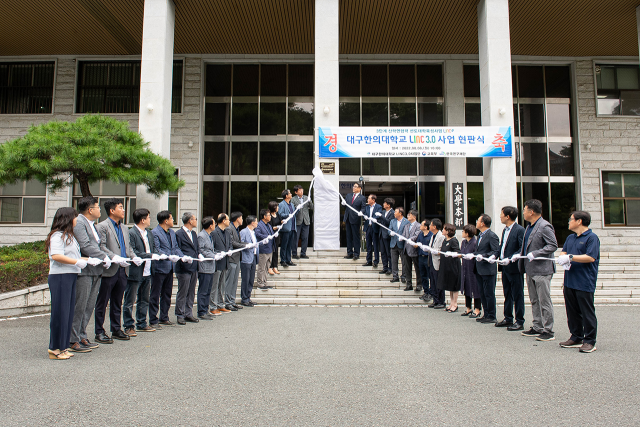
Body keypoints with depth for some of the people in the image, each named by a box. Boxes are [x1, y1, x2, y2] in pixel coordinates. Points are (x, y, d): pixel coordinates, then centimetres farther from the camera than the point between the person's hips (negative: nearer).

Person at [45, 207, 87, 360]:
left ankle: (62, 347, 18)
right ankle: (55, 348, 5)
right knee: (60, 313, -4)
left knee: (68, 312, 11)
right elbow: (56, 256, -23)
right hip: (60, 277, -10)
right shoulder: (57, 235, -11)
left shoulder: (69, 236, 21)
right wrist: (77, 262, -18)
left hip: (71, 277, 10)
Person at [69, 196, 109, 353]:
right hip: (83, 271, -10)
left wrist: (105, 257, 9)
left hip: (94, 271, 10)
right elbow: (85, 247, -20)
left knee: (88, 307, 14)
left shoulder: (91, 224, 20)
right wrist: (104, 257, -14)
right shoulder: (78, 223, -12)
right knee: (79, 307, -4)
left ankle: (82, 337, 23)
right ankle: (73, 341, 4)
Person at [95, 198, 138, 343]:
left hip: (122, 270, 7)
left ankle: (116, 329, 23)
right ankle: (99, 332, 10)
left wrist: (134, 257, 2)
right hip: (108, 271, -7)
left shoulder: (124, 229, 19)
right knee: (102, 303, 2)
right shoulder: (102, 226, -5)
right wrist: (115, 258, -24)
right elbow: (101, 247, -14)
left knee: (117, 302, 15)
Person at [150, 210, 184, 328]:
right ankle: (153, 321, 7)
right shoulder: (154, 232, -11)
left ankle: (164, 318, 26)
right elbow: (156, 250, -18)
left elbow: (176, 247, 16)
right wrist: (169, 257, -28)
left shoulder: (172, 232, 15)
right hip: (159, 267, -8)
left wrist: (183, 256, 0)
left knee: (167, 294, 15)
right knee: (155, 295, 0)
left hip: (170, 268, 8)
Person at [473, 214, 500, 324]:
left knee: (489, 293, -2)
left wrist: (483, 256, -26)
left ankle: (491, 317, 7)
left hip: (488, 269, -9)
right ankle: (486, 314, 22)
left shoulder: (492, 236, -12)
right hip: (479, 269, 9)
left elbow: (496, 252, -17)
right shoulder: (480, 235, 17)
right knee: (482, 294, 14)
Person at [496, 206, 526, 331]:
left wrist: (510, 258, -26)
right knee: (507, 295, 16)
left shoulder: (519, 230, -14)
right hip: (505, 268, 9)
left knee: (517, 296, 0)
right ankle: (508, 318, 26)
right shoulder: (505, 230, 15)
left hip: (515, 268, -9)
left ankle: (519, 322, 7)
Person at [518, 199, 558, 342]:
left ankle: (548, 331, 5)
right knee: (534, 301, 14)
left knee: (544, 301, -3)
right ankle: (537, 328, 23)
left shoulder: (544, 226, -14)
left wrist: (535, 254, -24)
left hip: (542, 270, -9)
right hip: (530, 270, 9)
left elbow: (553, 245, -19)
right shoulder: (529, 227, 15)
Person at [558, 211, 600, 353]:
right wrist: (563, 258, -8)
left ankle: (589, 341, 8)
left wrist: (570, 257, -18)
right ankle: (576, 338, 23)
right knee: (572, 311, 12)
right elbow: (564, 253, 16)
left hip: (585, 283, -8)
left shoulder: (592, 237, -8)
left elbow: (591, 257, -17)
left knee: (587, 312, 0)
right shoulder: (570, 238, 17)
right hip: (569, 282, 8)